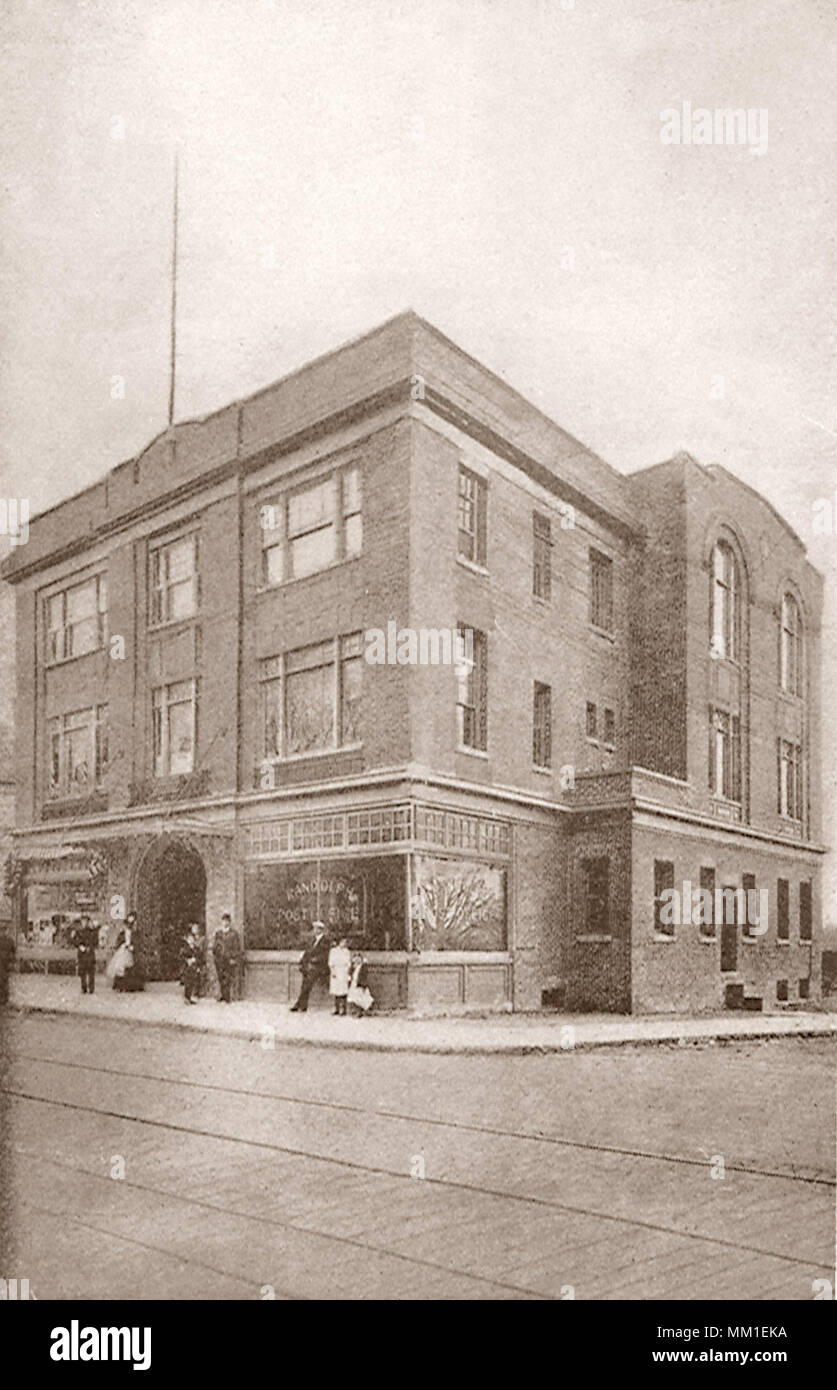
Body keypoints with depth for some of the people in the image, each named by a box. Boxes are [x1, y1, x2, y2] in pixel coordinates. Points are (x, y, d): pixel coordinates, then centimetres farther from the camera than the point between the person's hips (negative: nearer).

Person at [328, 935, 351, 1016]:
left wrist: (347, 973, -5)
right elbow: (330, 963, 5)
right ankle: (336, 1009, 7)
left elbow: (349, 964, 7)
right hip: (335, 972, 1)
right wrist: (332, 971, -8)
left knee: (343, 991, -8)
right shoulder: (333, 951, 9)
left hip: (344, 972, -1)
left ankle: (343, 1010, -7)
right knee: (335, 991, 0)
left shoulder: (347, 952, 8)